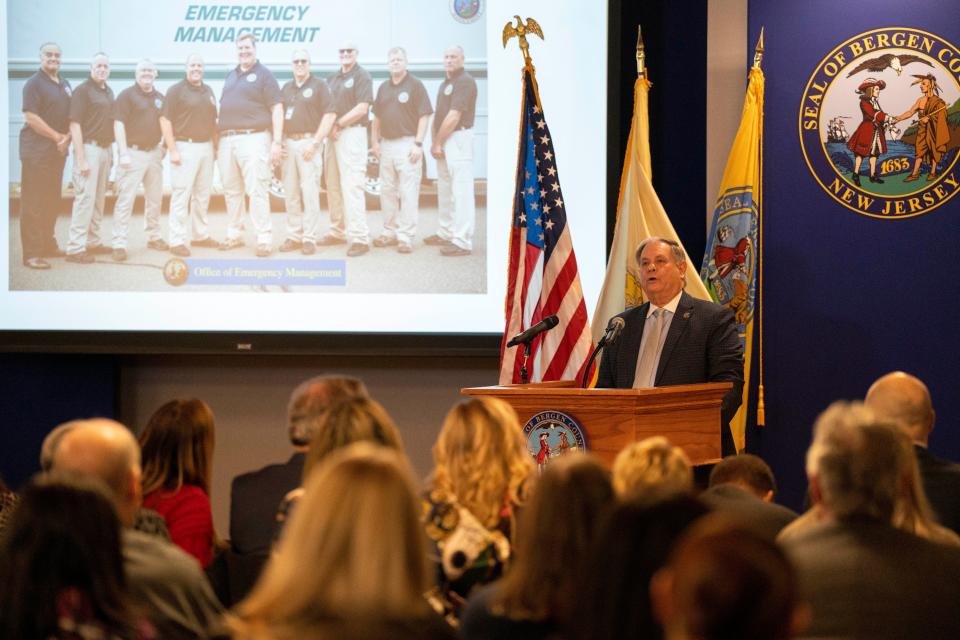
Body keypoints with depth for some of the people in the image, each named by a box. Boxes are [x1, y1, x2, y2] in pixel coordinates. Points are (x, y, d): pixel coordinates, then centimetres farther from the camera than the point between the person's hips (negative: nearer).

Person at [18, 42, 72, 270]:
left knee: (52, 200, 13)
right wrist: (57, 136, -14)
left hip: (58, 150, 7)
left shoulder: (64, 84, 15)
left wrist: (67, 138, -2)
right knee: (33, 202, -8)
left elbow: (71, 116, 17)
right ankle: (31, 253, -10)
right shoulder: (34, 83, -8)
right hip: (37, 150, -7)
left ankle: (48, 245, 23)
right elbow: (30, 118, -15)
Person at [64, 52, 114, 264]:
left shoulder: (108, 91, 13)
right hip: (89, 148, -8)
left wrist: (111, 151, 16)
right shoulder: (83, 91, -10)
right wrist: (81, 159, -20)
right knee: (85, 197, -10)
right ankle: (75, 248, -10)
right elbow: (75, 125, -15)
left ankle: (93, 241, 19)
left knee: (99, 198, 11)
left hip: (105, 149, 8)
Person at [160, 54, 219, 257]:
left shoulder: (208, 91, 15)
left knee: (202, 195, 12)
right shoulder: (176, 90, -5)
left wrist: (216, 145, 13)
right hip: (185, 147, -7)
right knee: (181, 195, -7)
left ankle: (200, 235, 22)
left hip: (206, 147, 7)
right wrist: (172, 150, -16)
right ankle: (177, 241, -7)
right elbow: (165, 120, -10)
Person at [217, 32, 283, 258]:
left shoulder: (263, 75, 1)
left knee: (257, 190, -11)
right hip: (227, 139, 6)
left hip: (253, 138, -6)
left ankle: (264, 238, -11)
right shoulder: (230, 76, 19)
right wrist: (218, 141, 15)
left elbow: (277, 109, -4)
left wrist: (277, 142, -13)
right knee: (231, 190, 10)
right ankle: (234, 234, 19)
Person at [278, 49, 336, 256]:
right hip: (288, 143, 5)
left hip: (309, 142, -5)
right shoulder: (286, 88, 16)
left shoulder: (319, 86, 0)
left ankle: (309, 238, -6)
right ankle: (294, 236, 12)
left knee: (310, 191, -8)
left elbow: (330, 115, -7)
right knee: (290, 193, 6)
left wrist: (315, 143, -12)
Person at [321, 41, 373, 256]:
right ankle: (338, 232, 20)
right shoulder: (332, 79, 18)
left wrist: (338, 124, -12)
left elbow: (361, 109, -14)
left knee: (352, 186, -14)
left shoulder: (362, 76, -4)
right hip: (332, 135, 8)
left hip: (352, 132, -8)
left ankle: (359, 237, -17)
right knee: (333, 186, 11)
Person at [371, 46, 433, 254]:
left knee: (408, 192, -7)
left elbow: (424, 116, -9)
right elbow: (377, 117, 20)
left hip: (407, 145, -7)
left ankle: (406, 236, -6)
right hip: (386, 145, 7)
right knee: (387, 191, 11)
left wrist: (418, 144, -15)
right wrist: (375, 141, 10)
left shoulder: (415, 85, -4)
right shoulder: (384, 88, 15)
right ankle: (390, 232, 20)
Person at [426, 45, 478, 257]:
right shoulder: (445, 83, 17)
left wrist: (438, 142, -14)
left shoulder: (465, 82, -13)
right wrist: (435, 142, 4)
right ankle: (445, 233, 29)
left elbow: (454, 116, -18)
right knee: (444, 190, 18)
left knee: (461, 190, -11)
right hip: (444, 141, 10)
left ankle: (462, 241, -14)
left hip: (458, 138, -10)